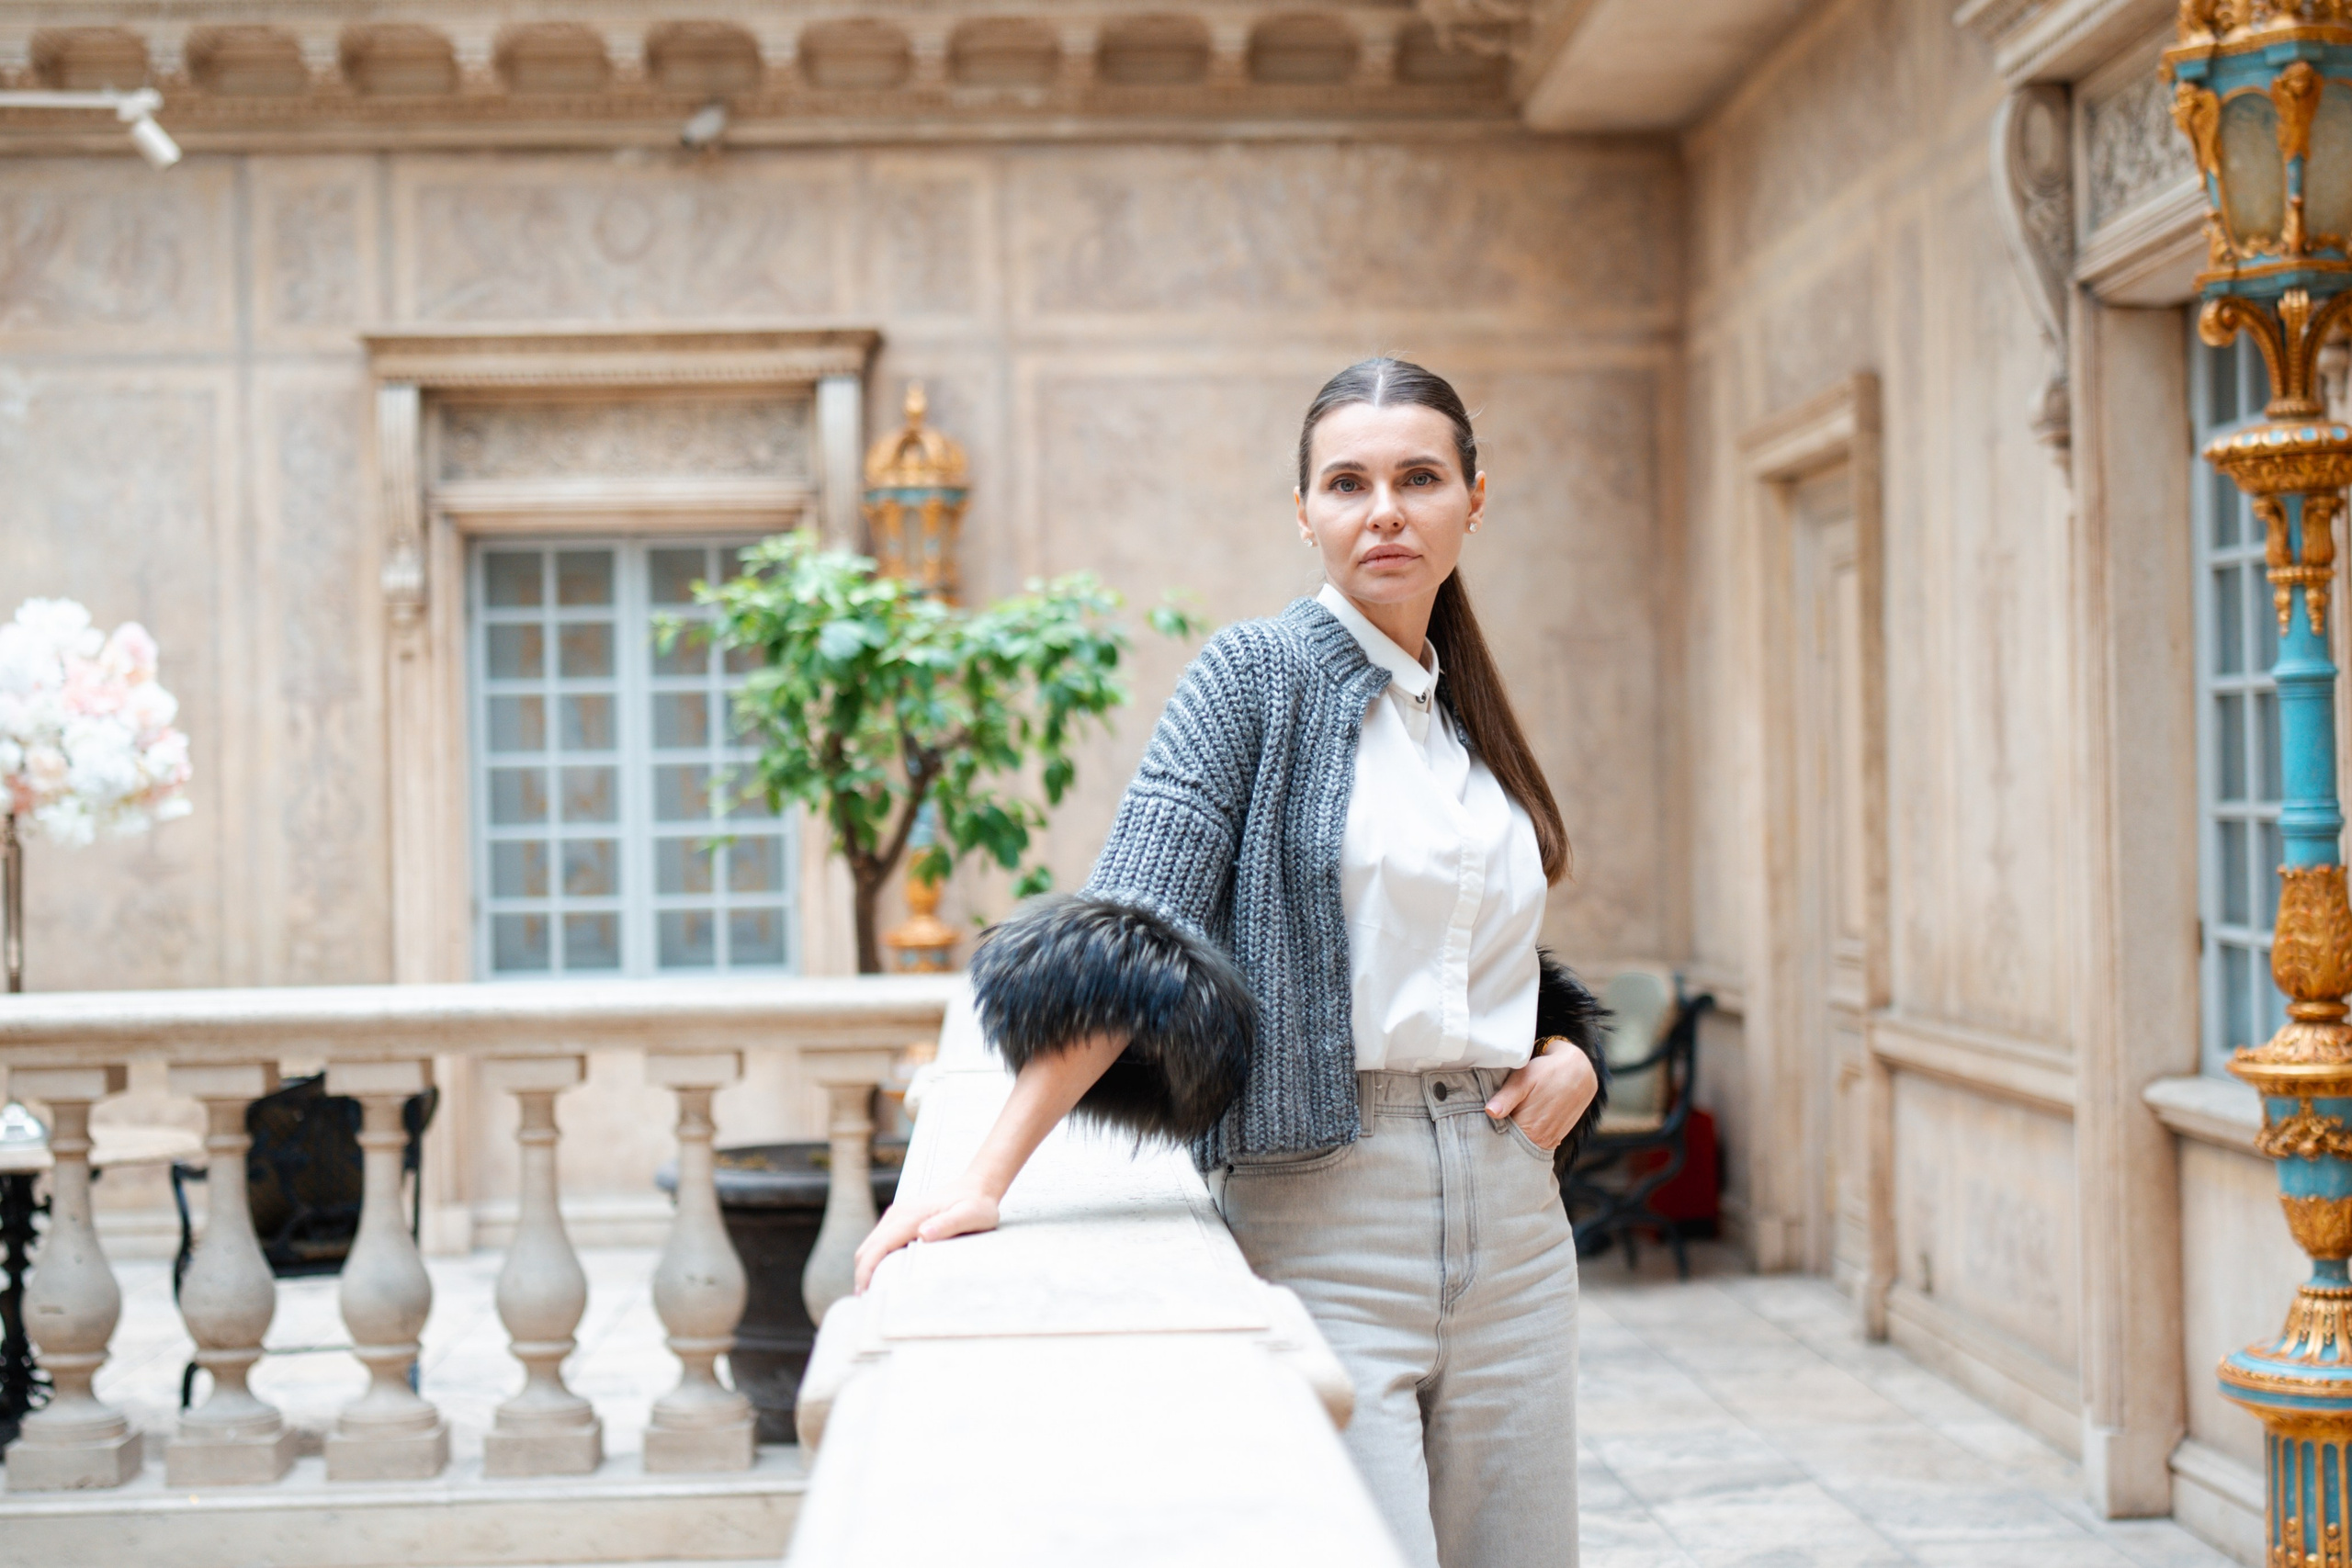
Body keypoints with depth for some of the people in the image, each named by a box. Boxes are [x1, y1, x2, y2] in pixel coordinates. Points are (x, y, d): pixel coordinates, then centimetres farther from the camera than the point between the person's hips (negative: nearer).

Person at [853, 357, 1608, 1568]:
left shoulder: (1472, 723, 14)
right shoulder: (1258, 674, -4)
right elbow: (1129, 938, -15)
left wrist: (1570, 1051, 4)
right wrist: (986, 1178, -25)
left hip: (1509, 1214, 6)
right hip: (1321, 1207, -6)